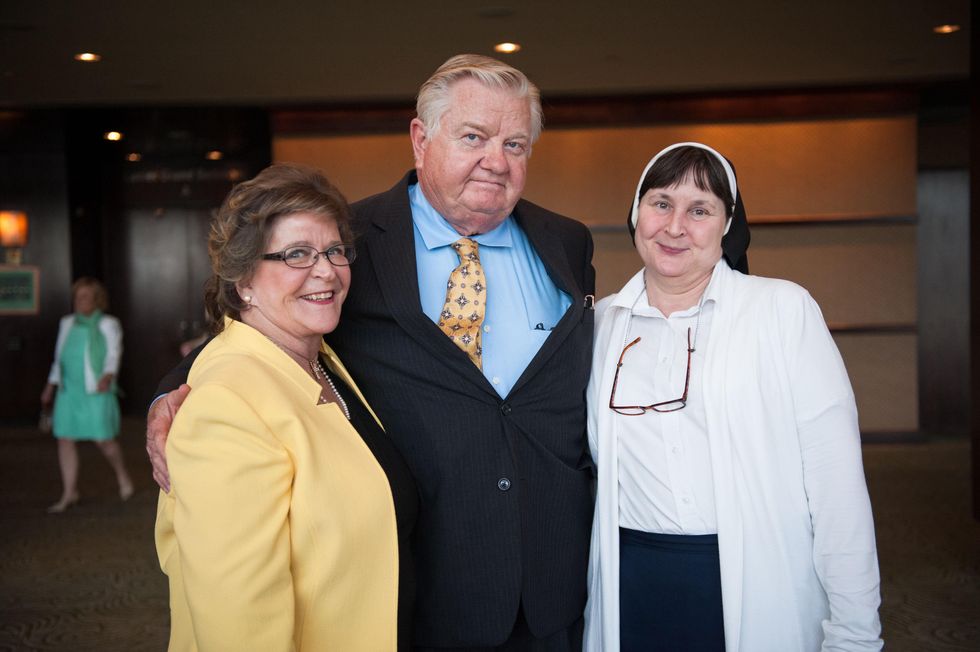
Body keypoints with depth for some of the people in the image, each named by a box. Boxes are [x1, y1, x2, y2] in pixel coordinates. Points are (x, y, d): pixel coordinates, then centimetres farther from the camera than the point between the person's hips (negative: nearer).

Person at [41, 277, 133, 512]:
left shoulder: (108, 325, -1)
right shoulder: (67, 323, 14)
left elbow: (113, 354, -10)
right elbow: (59, 357, 21)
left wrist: (108, 376, -29)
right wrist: (50, 387, 20)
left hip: (96, 391, -5)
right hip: (69, 390, 5)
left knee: (104, 439, -6)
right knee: (65, 439, -1)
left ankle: (123, 477, 20)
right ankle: (69, 493, 7)